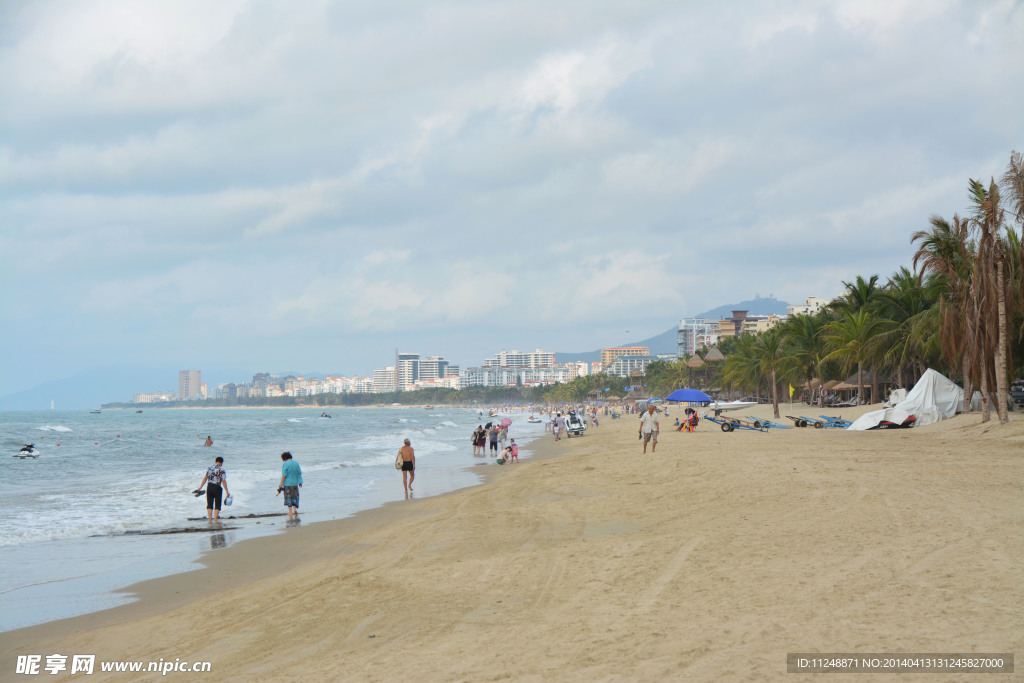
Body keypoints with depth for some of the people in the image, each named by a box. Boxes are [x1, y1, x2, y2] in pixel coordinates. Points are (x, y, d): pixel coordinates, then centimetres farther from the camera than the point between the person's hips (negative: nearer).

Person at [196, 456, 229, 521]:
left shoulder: (210, 469, 6)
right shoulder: (221, 470, -9)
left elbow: (205, 478, 11)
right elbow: (224, 482, -12)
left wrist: (200, 487, 20)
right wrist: (227, 492, -8)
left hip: (209, 487, 4)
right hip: (217, 488, -4)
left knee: (209, 505, 10)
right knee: (217, 505, 6)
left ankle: (210, 520, 7)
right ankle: (215, 520, 1)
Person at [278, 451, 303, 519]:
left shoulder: (285, 464, -12)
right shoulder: (296, 463, 4)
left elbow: (284, 475, -14)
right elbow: (299, 473, 8)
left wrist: (281, 484, -8)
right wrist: (300, 482, 17)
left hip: (287, 483, -4)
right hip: (295, 483, 4)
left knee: (288, 498, 3)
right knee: (295, 497, 16)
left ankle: (290, 512, 3)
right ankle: (295, 509, 5)